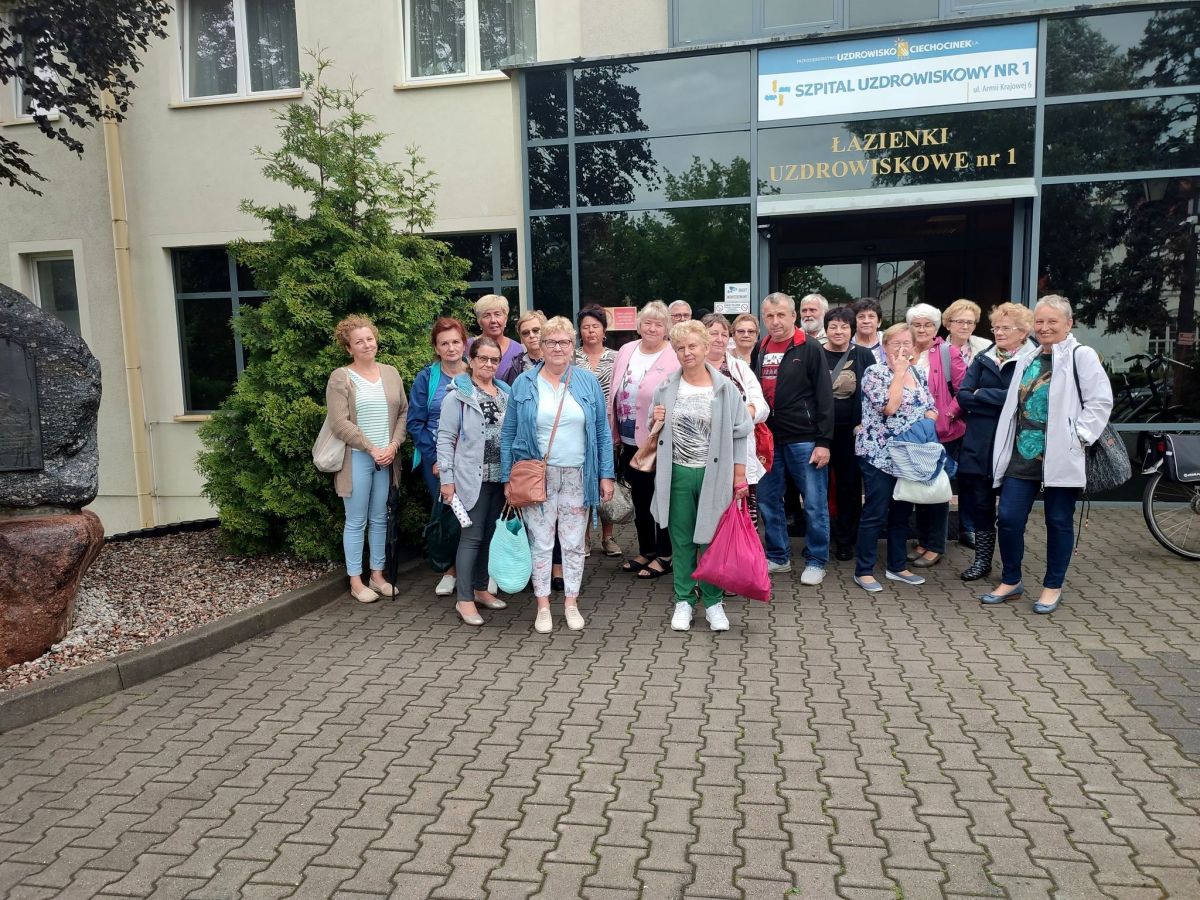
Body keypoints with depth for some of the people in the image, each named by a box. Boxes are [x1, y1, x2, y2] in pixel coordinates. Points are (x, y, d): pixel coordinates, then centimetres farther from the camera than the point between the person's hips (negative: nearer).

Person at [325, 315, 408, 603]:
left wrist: (393, 445, -6)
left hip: (387, 457, 4)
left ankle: (377, 574, 23)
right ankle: (356, 581, 14)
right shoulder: (341, 378, -5)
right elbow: (339, 424, -12)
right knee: (356, 521, 3)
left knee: (380, 518, 12)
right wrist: (372, 449, -14)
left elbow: (404, 412, 9)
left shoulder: (390, 373, 10)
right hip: (356, 458, -4)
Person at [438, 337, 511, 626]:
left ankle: (481, 588, 26)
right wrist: (447, 479, -12)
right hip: (473, 478, -5)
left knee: (491, 535, 12)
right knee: (472, 536, -4)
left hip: (501, 477, 5)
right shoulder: (458, 395, -4)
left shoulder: (506, 394, 12)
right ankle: (464, 600, 5)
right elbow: (445, 439, -7)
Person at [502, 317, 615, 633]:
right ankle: (543, 606, 16)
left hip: (577, 476, 1)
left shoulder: (588, 382, 4)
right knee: (540, 542, 4)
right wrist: (508, 478, -1)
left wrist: (606, 475, 1)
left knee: (574, 543, 8)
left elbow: (602, 432, 5)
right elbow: (508, 434, 3)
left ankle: (571, 603, 22)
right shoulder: (524, 383, 2)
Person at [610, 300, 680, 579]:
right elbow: (615, 393, 13)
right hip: (630, 441, 7)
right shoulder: (626, 351, 8)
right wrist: (614, 430, 12)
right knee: (639, 499, 17)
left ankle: (664, 555, 19)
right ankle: (646, 551, 32)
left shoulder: (675, 358, -11)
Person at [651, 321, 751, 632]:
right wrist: (657, 423, -5)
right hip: (677, 474, 2)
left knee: (711, 540, 4)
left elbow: (739, 434, -1)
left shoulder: (725, 388, -2)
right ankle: (683, 600, 20)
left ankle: (713, 601, 19)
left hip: (714, 474, -2)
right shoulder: (666, 389, 5)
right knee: (681, 540, 9)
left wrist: (740, 475, -4)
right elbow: (658, 433, 18)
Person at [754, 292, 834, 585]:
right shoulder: (760, 351, 10)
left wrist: (824, 441, -13)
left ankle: (816, 561, 15)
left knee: (814, 504, 1)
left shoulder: (810, 349, -5)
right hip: (768, 439, 6)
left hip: (804, 440, -5)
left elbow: (824, 397, -9)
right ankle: (778, 557, 25)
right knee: (768, 501, 11)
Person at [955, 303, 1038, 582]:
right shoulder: (983, 358, 11)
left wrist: (981, 395, -9)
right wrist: (1001, 403, -11)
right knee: (981, 505, 10)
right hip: (980, 445, 4)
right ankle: (982, 560, 22)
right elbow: (962, 396, 0)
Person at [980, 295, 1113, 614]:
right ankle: (1011, 581, 20)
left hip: (1059, 457, -5)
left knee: (1058, 522, 6)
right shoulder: (1028, 360, 15)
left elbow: (1100, 401, -9)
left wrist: (1078, 436, -14)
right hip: (1022, 455, 5)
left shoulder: (1081, 356, -4)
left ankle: (1053, 587, 21)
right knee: (1008, 518, 3)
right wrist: (1007, 447, 13)